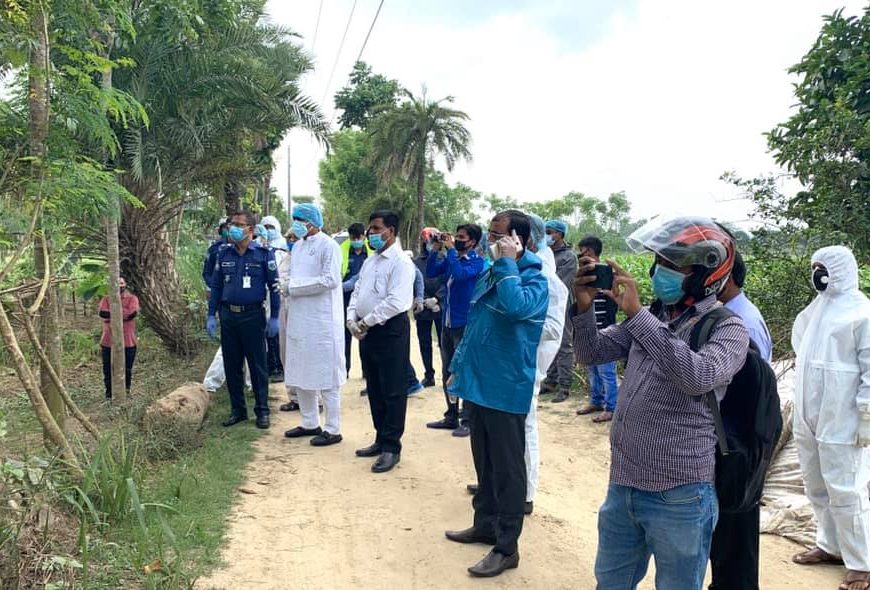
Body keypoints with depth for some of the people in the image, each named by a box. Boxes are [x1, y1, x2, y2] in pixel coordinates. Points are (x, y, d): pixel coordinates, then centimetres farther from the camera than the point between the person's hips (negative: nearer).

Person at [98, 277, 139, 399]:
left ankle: (126, 393, 23)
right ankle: (109, 394, 21)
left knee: (127, 370, 9)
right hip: (109, 342, 1)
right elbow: (103, 313, -14)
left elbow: (132, 314, -17)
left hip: (128, 342, -1)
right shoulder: (106, 299, 6)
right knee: (108, 370, 8)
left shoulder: (132, 298, 2)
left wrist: (111, 314, -12)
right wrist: (123, 313, -16)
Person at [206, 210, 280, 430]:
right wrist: (211, 315, 6)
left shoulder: (263, 254, -4)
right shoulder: (224, 254, 8)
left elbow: (274, 286, -4)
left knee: (258, 366, 3)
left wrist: (274, 317, -7)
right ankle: (238, 410, 22)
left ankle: (262, 411, 14)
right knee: (231, 366, 10)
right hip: (228, 316, 4)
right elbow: (216, 286, 12)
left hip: (253, 315, -4)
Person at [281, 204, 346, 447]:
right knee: (300, 375, 13)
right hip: (298, 320, 8)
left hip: (322, 321, -8)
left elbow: (331, 280, -19)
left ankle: (333, 429, 8)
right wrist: (288, 285, 0)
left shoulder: (328, 245, -9)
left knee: (325, 376, -2)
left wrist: (294, 286, -15)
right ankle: (310, 423, 26)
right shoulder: (298, 246, 15)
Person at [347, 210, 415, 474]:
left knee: (392, 391, -2)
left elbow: (396, 302, -22)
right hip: (367, 331, 9)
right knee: (374, 389, 15)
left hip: (391, 330, -9)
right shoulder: (370, 261, 16)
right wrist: (352, 319, -1)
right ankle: (381, 439, 27)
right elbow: (357, 292, 16)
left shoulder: (401, 262, -13)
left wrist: (366, 321, -16)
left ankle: (391, 447, 6)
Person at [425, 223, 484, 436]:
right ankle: (451, 416, 25)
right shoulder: (451, 258, 10)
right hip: (448, 322, 7)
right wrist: (435, 249, -2)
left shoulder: (477, 262, -10)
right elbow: (431, 273, 7)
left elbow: (459, 274, -27)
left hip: (464, 324, -7)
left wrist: (450, 249, -18)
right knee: (447, 372, 14)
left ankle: (468, 420, 9)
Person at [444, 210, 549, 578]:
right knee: (484, 463, 19)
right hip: (478, 384, 8)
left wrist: (507, 263, -25)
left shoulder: (533, 280, -13)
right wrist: (458, 368, 19)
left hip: (506, 390, -8)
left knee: (508, 469, 2)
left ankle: (507, 547, 12)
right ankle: (485, 525, 34)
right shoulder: (490, 275, 12)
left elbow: (516, 307, -37)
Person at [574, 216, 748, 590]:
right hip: (622, 485, 6)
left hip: (678, 497, -6)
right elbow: (592, 353, 7)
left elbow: (699, 377, -31)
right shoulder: (652, 317, 6)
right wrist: (584, 306, -11)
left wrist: (636, 314, -30)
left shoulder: (727, 329, -12)